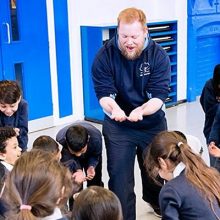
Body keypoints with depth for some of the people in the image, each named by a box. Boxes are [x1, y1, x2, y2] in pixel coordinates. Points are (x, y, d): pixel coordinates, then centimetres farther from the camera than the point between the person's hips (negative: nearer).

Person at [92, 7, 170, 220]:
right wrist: (113, 108, -41)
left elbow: (159, 95, -21)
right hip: (117, 126, -2)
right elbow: (104, 93, -17)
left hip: (153, 124, 2)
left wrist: (141, 111, -41)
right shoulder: (105, 55, -16)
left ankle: (154, 201, 55)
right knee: (119, 177, -1)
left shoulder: (158, 55, -16)